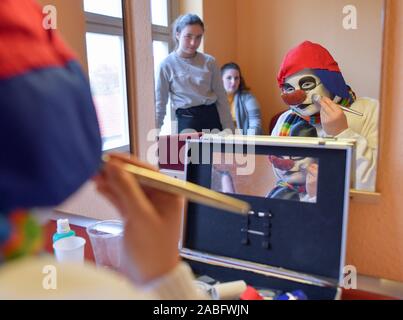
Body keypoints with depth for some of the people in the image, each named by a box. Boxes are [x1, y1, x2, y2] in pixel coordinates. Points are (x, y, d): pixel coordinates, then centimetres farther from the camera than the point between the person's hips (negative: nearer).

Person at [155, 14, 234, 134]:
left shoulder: (209, 62, 4)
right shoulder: (167, 64, -2)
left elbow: (221, 98, 6)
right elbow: (160, 103, 1)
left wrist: (229, 130, 3)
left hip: (213, 117, 2)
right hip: (187, 121, -2)